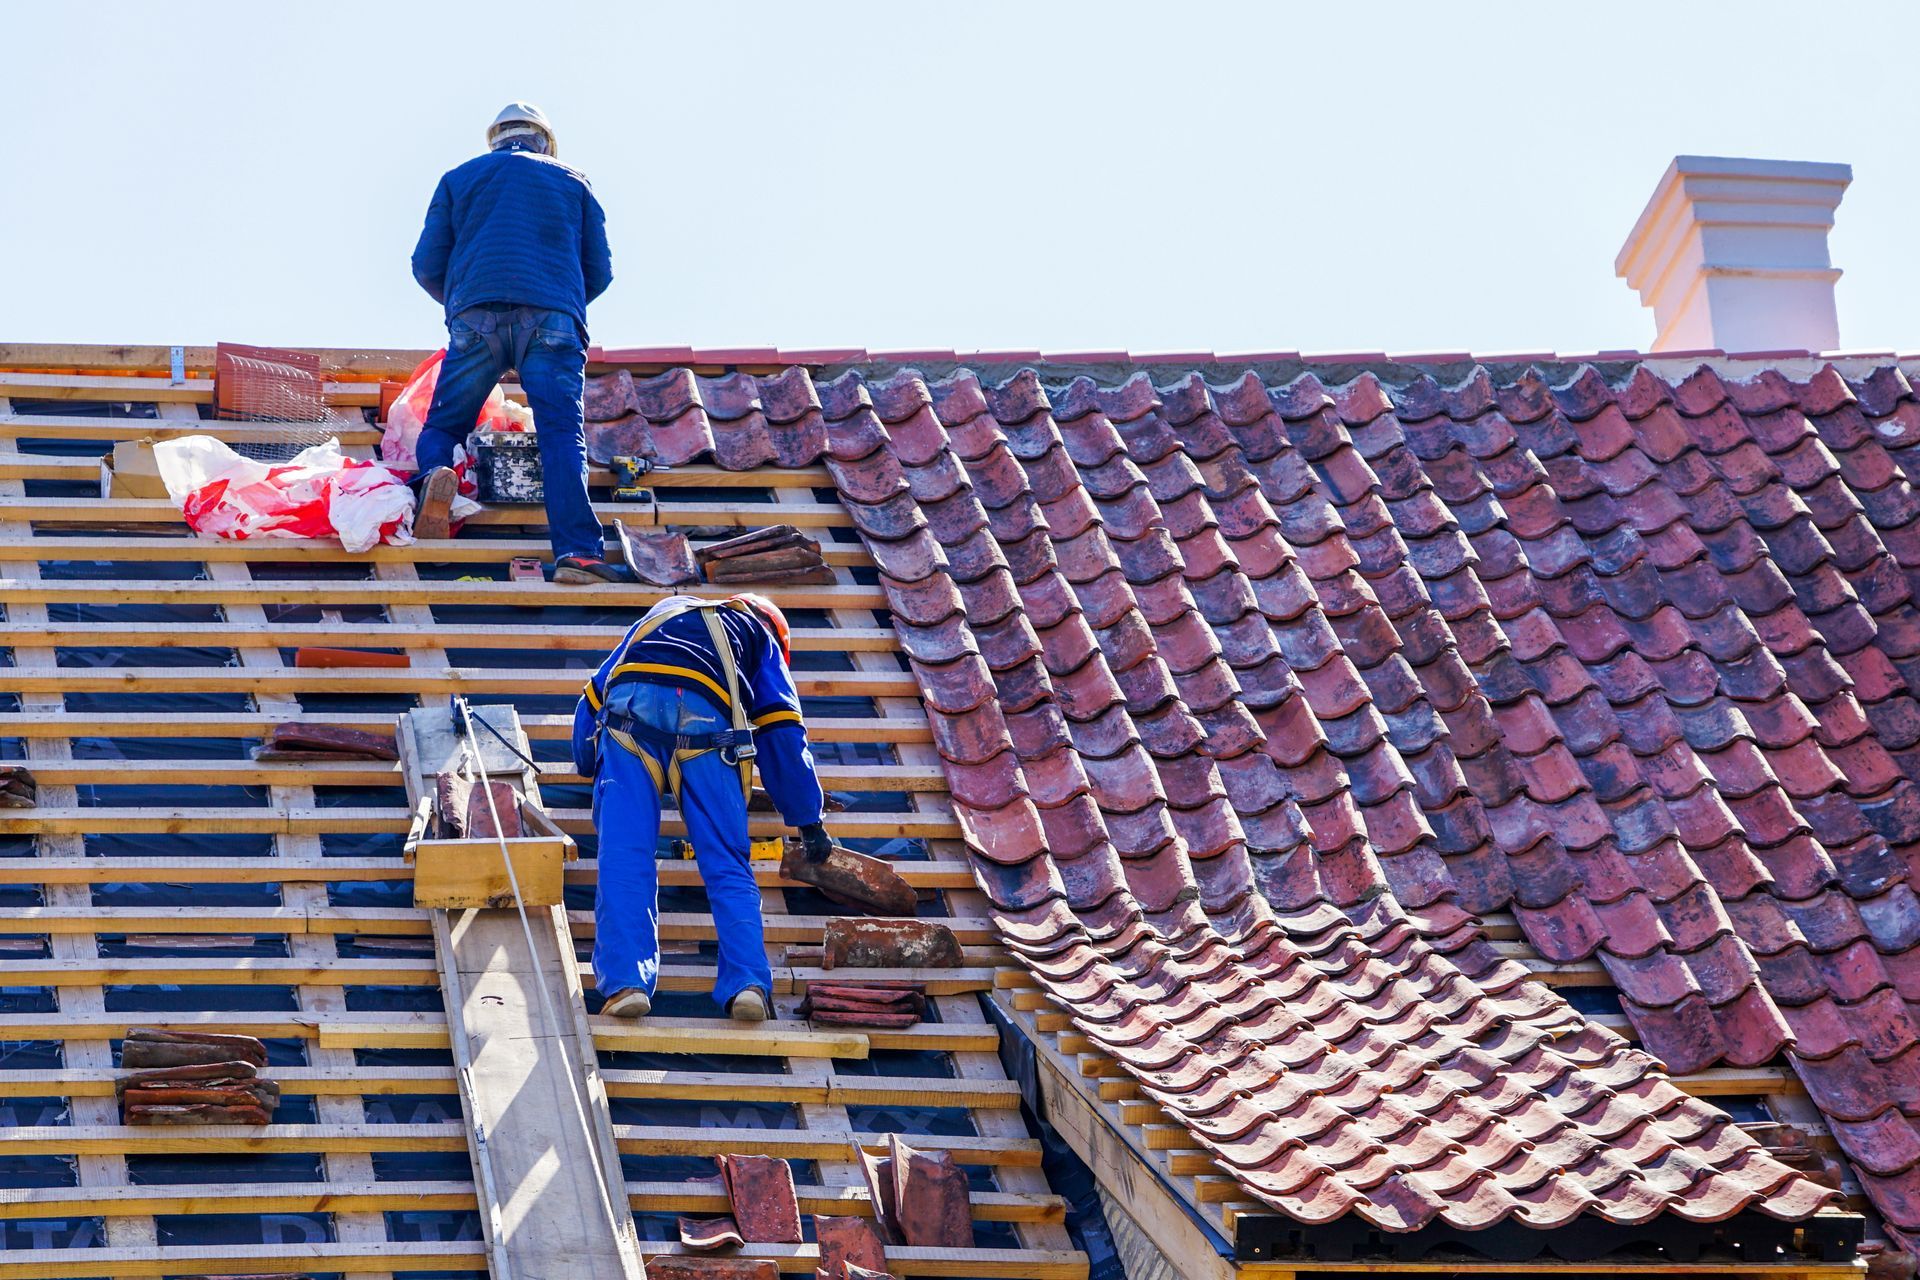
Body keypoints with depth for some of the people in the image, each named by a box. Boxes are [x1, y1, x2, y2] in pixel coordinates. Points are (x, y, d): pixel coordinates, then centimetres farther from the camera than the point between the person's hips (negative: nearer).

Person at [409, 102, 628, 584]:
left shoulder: (459, 178, 24)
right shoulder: (571, 181, 24)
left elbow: (427, 265, 17)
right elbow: (600, 270, 20)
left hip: (475, 315, 1)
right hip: (553, 318, 0)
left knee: (444, 424, 11)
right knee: (562, 434, -10)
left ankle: (434, 473, -24)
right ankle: (577, 551, -29)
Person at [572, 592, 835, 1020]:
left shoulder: (656, 618, 44)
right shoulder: (759, 636, 35)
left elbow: (593, 698, 44)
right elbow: (782, 735, 27)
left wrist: (591, 771, 60)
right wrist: (809, 822, 31)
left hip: (629, 709, 1)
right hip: (707, 720, -1)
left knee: (624, 856, -5)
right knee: (726, 865, 1)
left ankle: (626, 981, -19)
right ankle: (747, 982, -14)